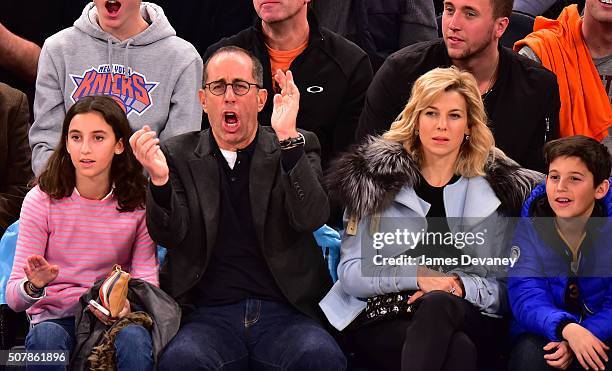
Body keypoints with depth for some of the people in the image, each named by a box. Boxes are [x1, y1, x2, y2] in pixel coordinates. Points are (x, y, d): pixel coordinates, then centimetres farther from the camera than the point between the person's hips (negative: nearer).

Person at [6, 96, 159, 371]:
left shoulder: (139, 203, 1)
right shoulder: (41, 201, -4)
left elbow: (146, 276, -5)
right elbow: (13, 298, -6)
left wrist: (127, 303, -29)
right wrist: (34, 285, -31)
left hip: (114, 317, 1)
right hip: (54, 318, -1)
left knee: (134, 338, -34)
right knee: (45, 337, -36)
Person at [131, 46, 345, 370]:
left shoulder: (296, 148, 11)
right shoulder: (178, 155, 12)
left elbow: (311, 218, -7)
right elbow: (169, 235, -1)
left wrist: (288, 138, -19)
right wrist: (159, 178, -21)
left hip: (285, 311, 0)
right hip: (209, 315, 0)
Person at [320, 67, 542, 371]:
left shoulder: (499, 189, 12)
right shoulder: (374, 178, 10)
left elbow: (507, 285, 11)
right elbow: (351, 274, 4)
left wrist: (461, 285, -11)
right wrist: (416, 275, -12)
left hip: (469, 317, 2)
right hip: (382, 320, -2)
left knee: (437, 304, -36)